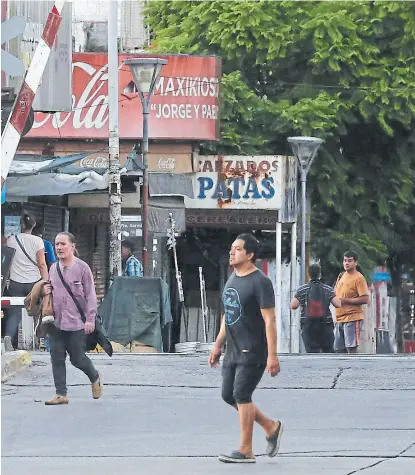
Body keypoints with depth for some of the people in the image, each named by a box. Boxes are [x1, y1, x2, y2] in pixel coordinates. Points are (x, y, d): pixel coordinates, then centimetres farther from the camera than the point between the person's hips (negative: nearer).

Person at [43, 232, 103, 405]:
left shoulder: (82, 267, -5)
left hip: (77, 322, -5)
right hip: (56, 322, 5)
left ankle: (95, 378, 30)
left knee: (78, 358, 0)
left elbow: (90, 295, -6)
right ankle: (61, 394, 8)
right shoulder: (53, 269, 11)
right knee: (57, 358, 2)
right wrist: (45, 291, 2)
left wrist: (90, 319, -12)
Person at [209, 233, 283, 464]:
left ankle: (245, 451, -3)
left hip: (253, 352, -9)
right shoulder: (232, 279, 13)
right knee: (228, 395, 9)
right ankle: (271, 427, 23)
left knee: (241, 395, -10)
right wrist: (218, 345, 21)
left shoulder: (260, 282, -14)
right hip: (233, 350, 9)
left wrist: (272, 356, -22)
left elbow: (269, 320, -17)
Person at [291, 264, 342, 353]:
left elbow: (293, 306, -7)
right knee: (328, 351, 12)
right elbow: (338, 304, -8)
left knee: (312, 352, -3)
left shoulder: (302, 290, -2)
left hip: (308, 326, 0)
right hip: (325, 326, 0)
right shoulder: (328, 289, -2)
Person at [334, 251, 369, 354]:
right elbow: (336, 293, 29)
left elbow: (365, 299, -16)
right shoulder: (342, 276, 16)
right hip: (339, 319, 9)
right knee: (340, 349, 8)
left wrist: (346, 300, -17)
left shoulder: (358, 278, -9)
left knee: (351, 349, -13)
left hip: (352, 319, -9)